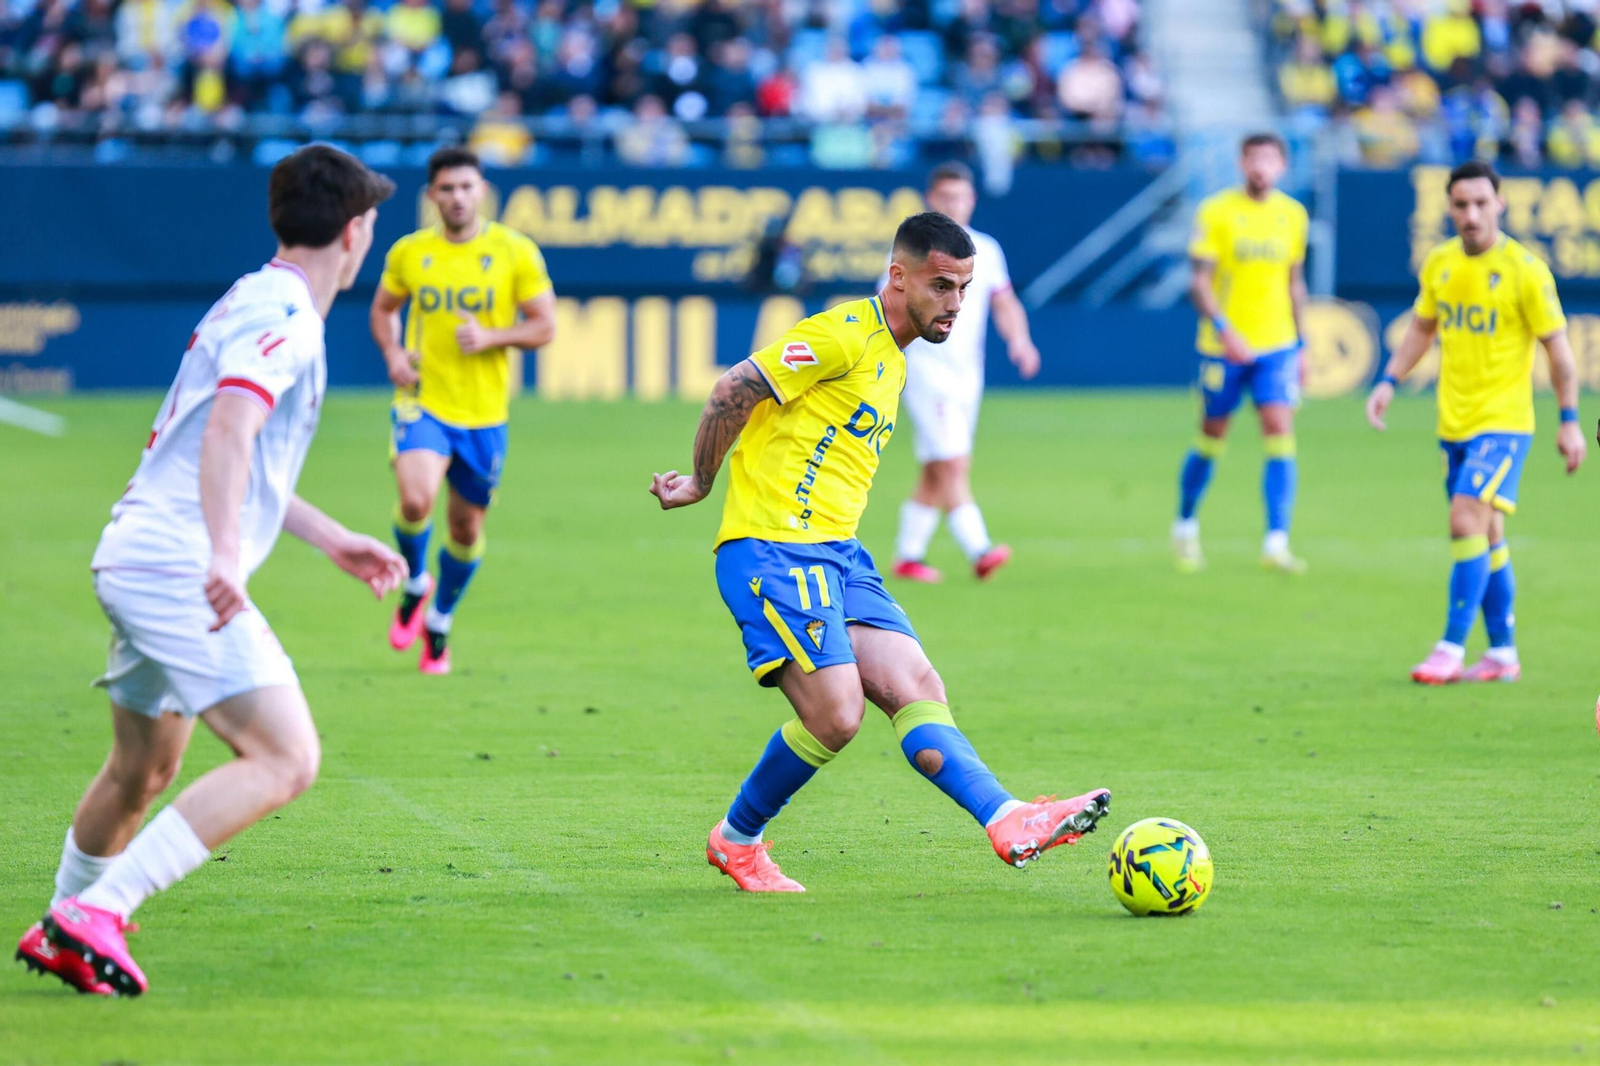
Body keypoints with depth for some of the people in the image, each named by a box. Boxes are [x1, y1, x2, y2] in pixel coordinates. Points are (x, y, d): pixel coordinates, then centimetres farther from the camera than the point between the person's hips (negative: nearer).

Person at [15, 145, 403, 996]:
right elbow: (229, 427, -28)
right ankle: (95, 914, -21)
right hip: (178, 569, -11)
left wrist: (330, 538, 36)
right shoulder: (283, 317, -12)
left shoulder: (258, 305, 20)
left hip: (137, 564, 11)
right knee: (285, 760, -17)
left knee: (143, 770, 25)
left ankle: (61, 934, 38)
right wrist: (223, 551, -39)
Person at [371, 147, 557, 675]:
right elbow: (382, 309, 17)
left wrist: (491, 337, -18)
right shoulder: (408, 252, 2)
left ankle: (440, 622, 35)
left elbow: (544, 326, -1)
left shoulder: (516, 252, -3)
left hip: (484, 412, 1)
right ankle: (416, 585, 6)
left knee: (467, 525, 10)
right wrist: (393, 355, -3)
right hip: (423, 402, -1)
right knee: (415, 499, -25)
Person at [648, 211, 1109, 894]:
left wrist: (698, 481, 20)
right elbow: (733, 391, -13)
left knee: (915, 686, -7)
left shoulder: (894, 367, 21)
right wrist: (702, 485, -1)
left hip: (838, 554, 9)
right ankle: (736, 840, 6)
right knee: (836, 714, -15)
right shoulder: (847, 335, -10)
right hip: (773, 551, -9)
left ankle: (1009, 824, -20)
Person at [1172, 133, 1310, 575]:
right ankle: (1185, 526, 30)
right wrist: (1225, 330, -23)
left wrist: (1302, 346, 15)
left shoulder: (1293, 215, 6)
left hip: (1276, 345, 3)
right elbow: (1200, 281, -10)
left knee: (1280, 435, -12)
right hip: (1222, 347, -3)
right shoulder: (1215, 212, -6)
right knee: (1211, 441, 7)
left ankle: (1276, 543, -13)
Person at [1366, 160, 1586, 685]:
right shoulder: (1439, 263, 5)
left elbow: (1557, 345, -6)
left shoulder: (1525, 270, -12)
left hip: (1503, 422, -6)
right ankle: (1502, 652, 19)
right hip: (1454, 423, 6)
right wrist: (1388, 382, 7)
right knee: (1486, 538, 11)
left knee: (1468, 521, -17)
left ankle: (1451, 649, -14)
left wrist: (1569, 420, -6)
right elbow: (1421, 328, 19)